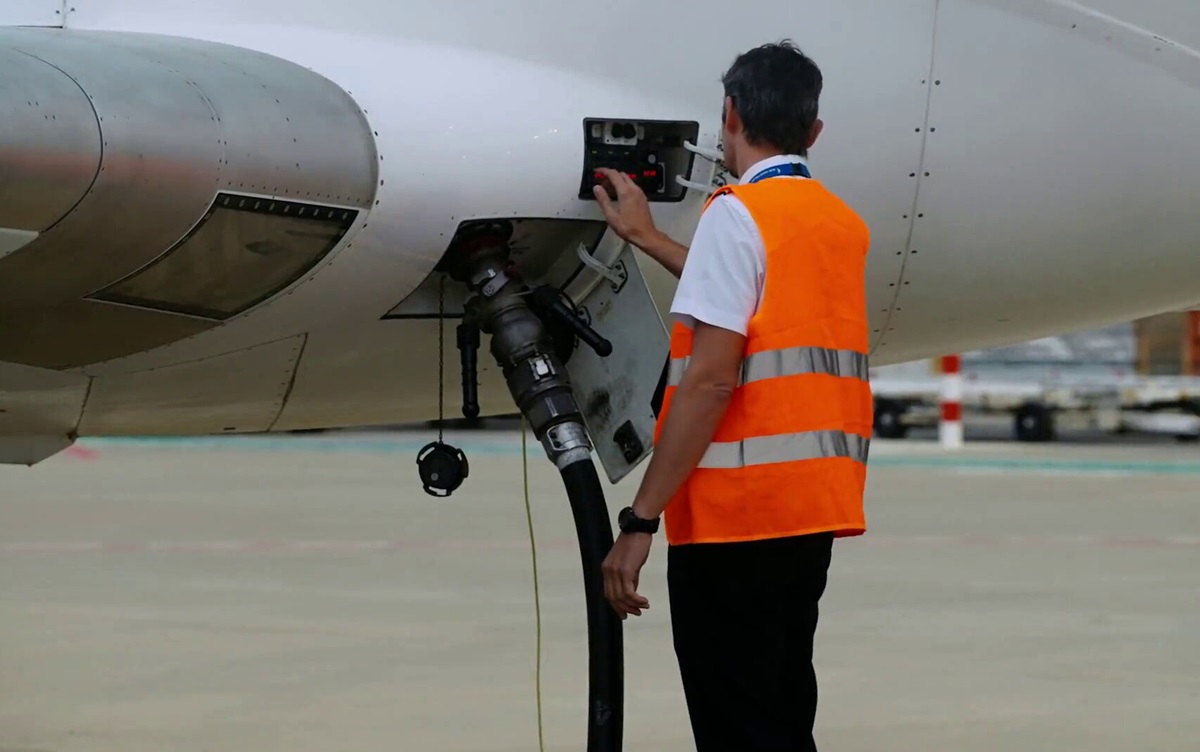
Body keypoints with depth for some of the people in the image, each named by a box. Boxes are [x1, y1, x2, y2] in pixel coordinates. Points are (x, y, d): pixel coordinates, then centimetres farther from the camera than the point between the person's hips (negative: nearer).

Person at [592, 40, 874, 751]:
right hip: (817, 506, 8)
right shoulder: (844, 225, 13)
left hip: (736, 510, -8)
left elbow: (710, 379, -17)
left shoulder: (737, 212, -10)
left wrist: (639, 522, -17)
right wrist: (646, 237, 41)